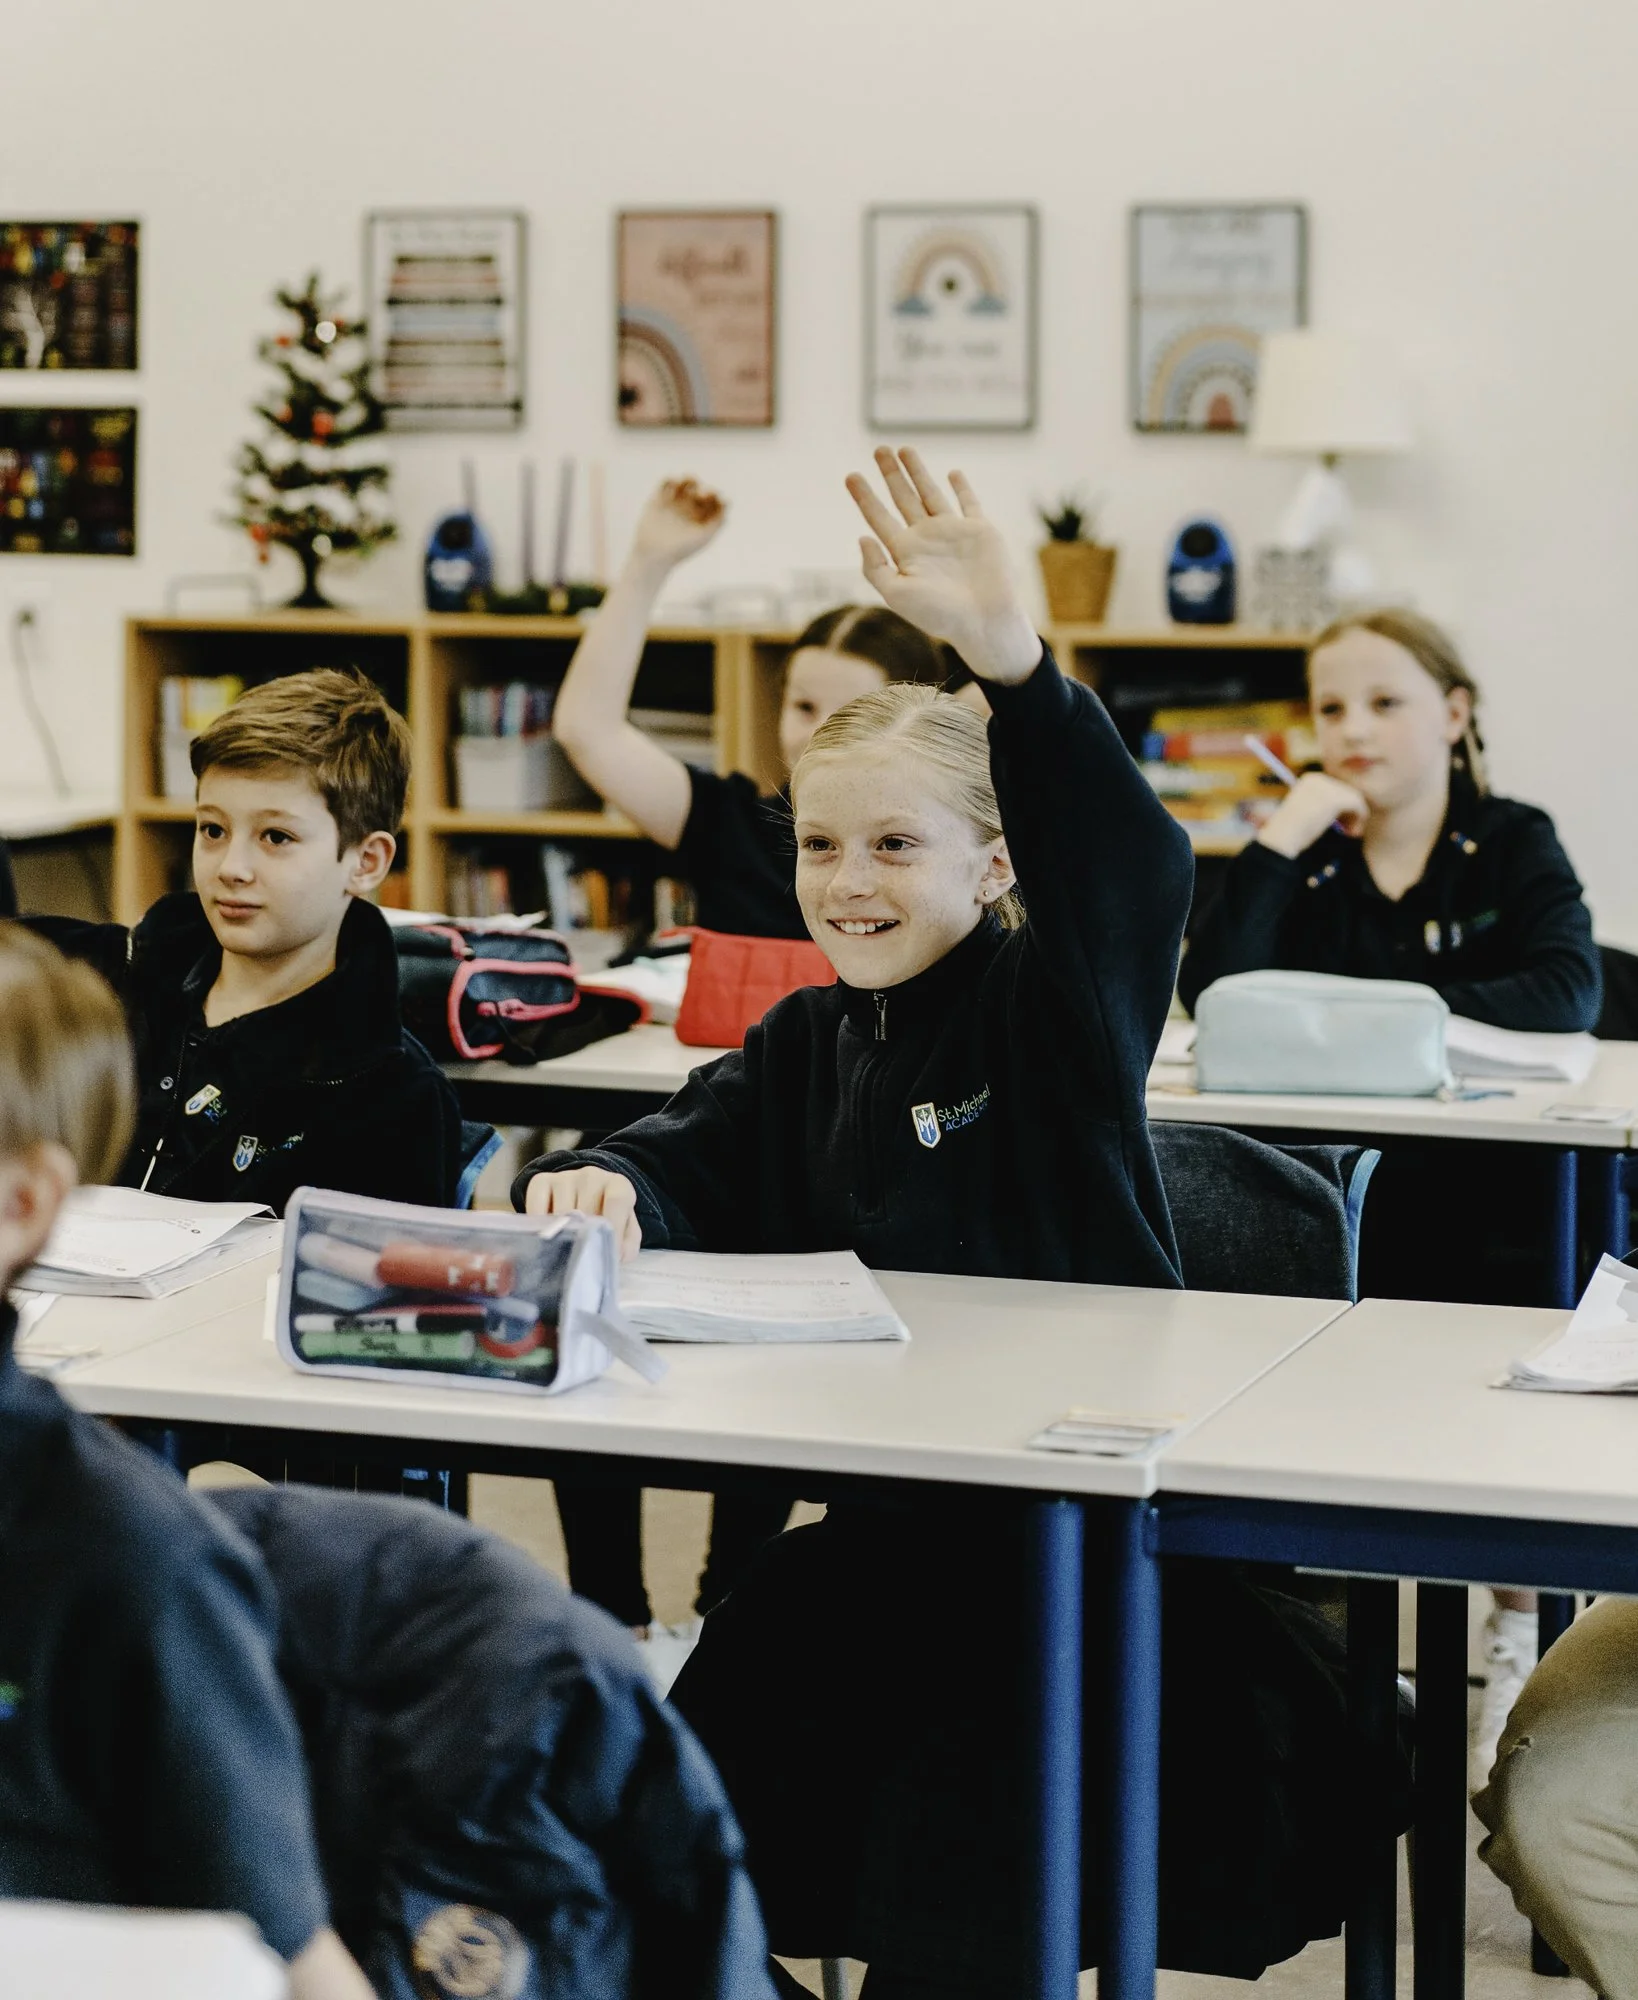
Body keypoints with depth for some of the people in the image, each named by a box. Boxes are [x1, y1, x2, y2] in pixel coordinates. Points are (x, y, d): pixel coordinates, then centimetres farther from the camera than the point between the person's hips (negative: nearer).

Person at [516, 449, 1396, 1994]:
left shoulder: (1053, 1009, -4)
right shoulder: (806, 1044, 15)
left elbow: (1128, 873, -23)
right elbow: (690, 1166, 8)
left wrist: (1010, 658, -40)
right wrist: (603, 1193, -19)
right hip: (878, 1508, 6)